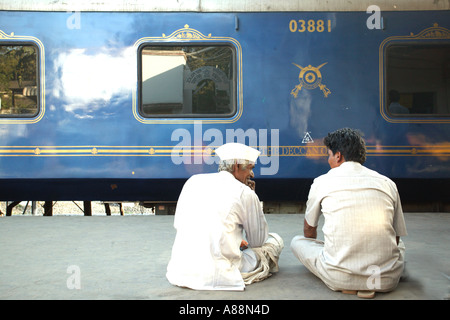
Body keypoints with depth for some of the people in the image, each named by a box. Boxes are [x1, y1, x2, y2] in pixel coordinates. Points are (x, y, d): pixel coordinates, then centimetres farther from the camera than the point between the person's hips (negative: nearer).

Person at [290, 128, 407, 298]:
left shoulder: (322, 182, 4)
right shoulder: (388, 183, 9)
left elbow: (309, 230, 21)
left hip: (339, 278, -3)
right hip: (387, 280, 4)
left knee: (297, 242, 22)